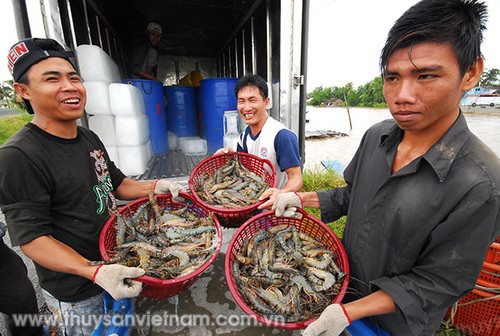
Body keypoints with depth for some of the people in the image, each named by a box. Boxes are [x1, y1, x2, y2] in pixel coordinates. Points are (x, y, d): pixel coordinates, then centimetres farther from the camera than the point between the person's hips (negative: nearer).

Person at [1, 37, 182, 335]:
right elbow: (31, 237, -23)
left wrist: (153, 187, -8)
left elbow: (116, 184, 10)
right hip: (77, 293, -7)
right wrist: (95, 272, -34)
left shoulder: (90, 138, 1)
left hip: (116, 266, 7)